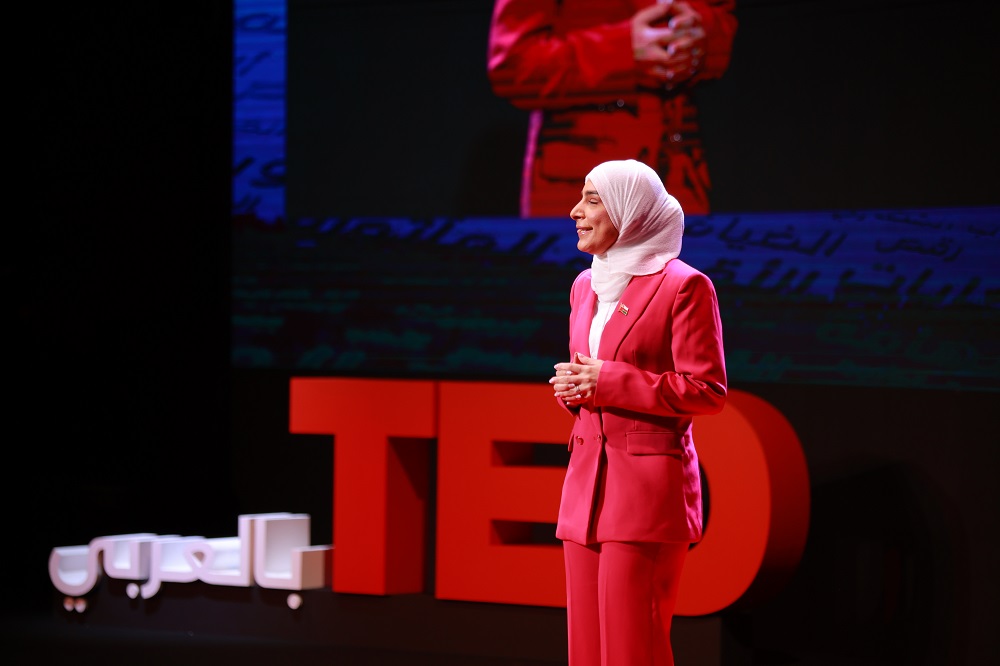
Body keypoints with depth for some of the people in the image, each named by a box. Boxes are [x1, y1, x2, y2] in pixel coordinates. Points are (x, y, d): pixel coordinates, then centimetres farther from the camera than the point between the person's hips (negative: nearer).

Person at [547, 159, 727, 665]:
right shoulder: (586, 286, 16)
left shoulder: (684, 286, -7)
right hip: (586, 482, 7)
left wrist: (608, 382, -14)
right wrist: (572, 388, 3)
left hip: (648, 486, -7)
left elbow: (707, 391, -11)